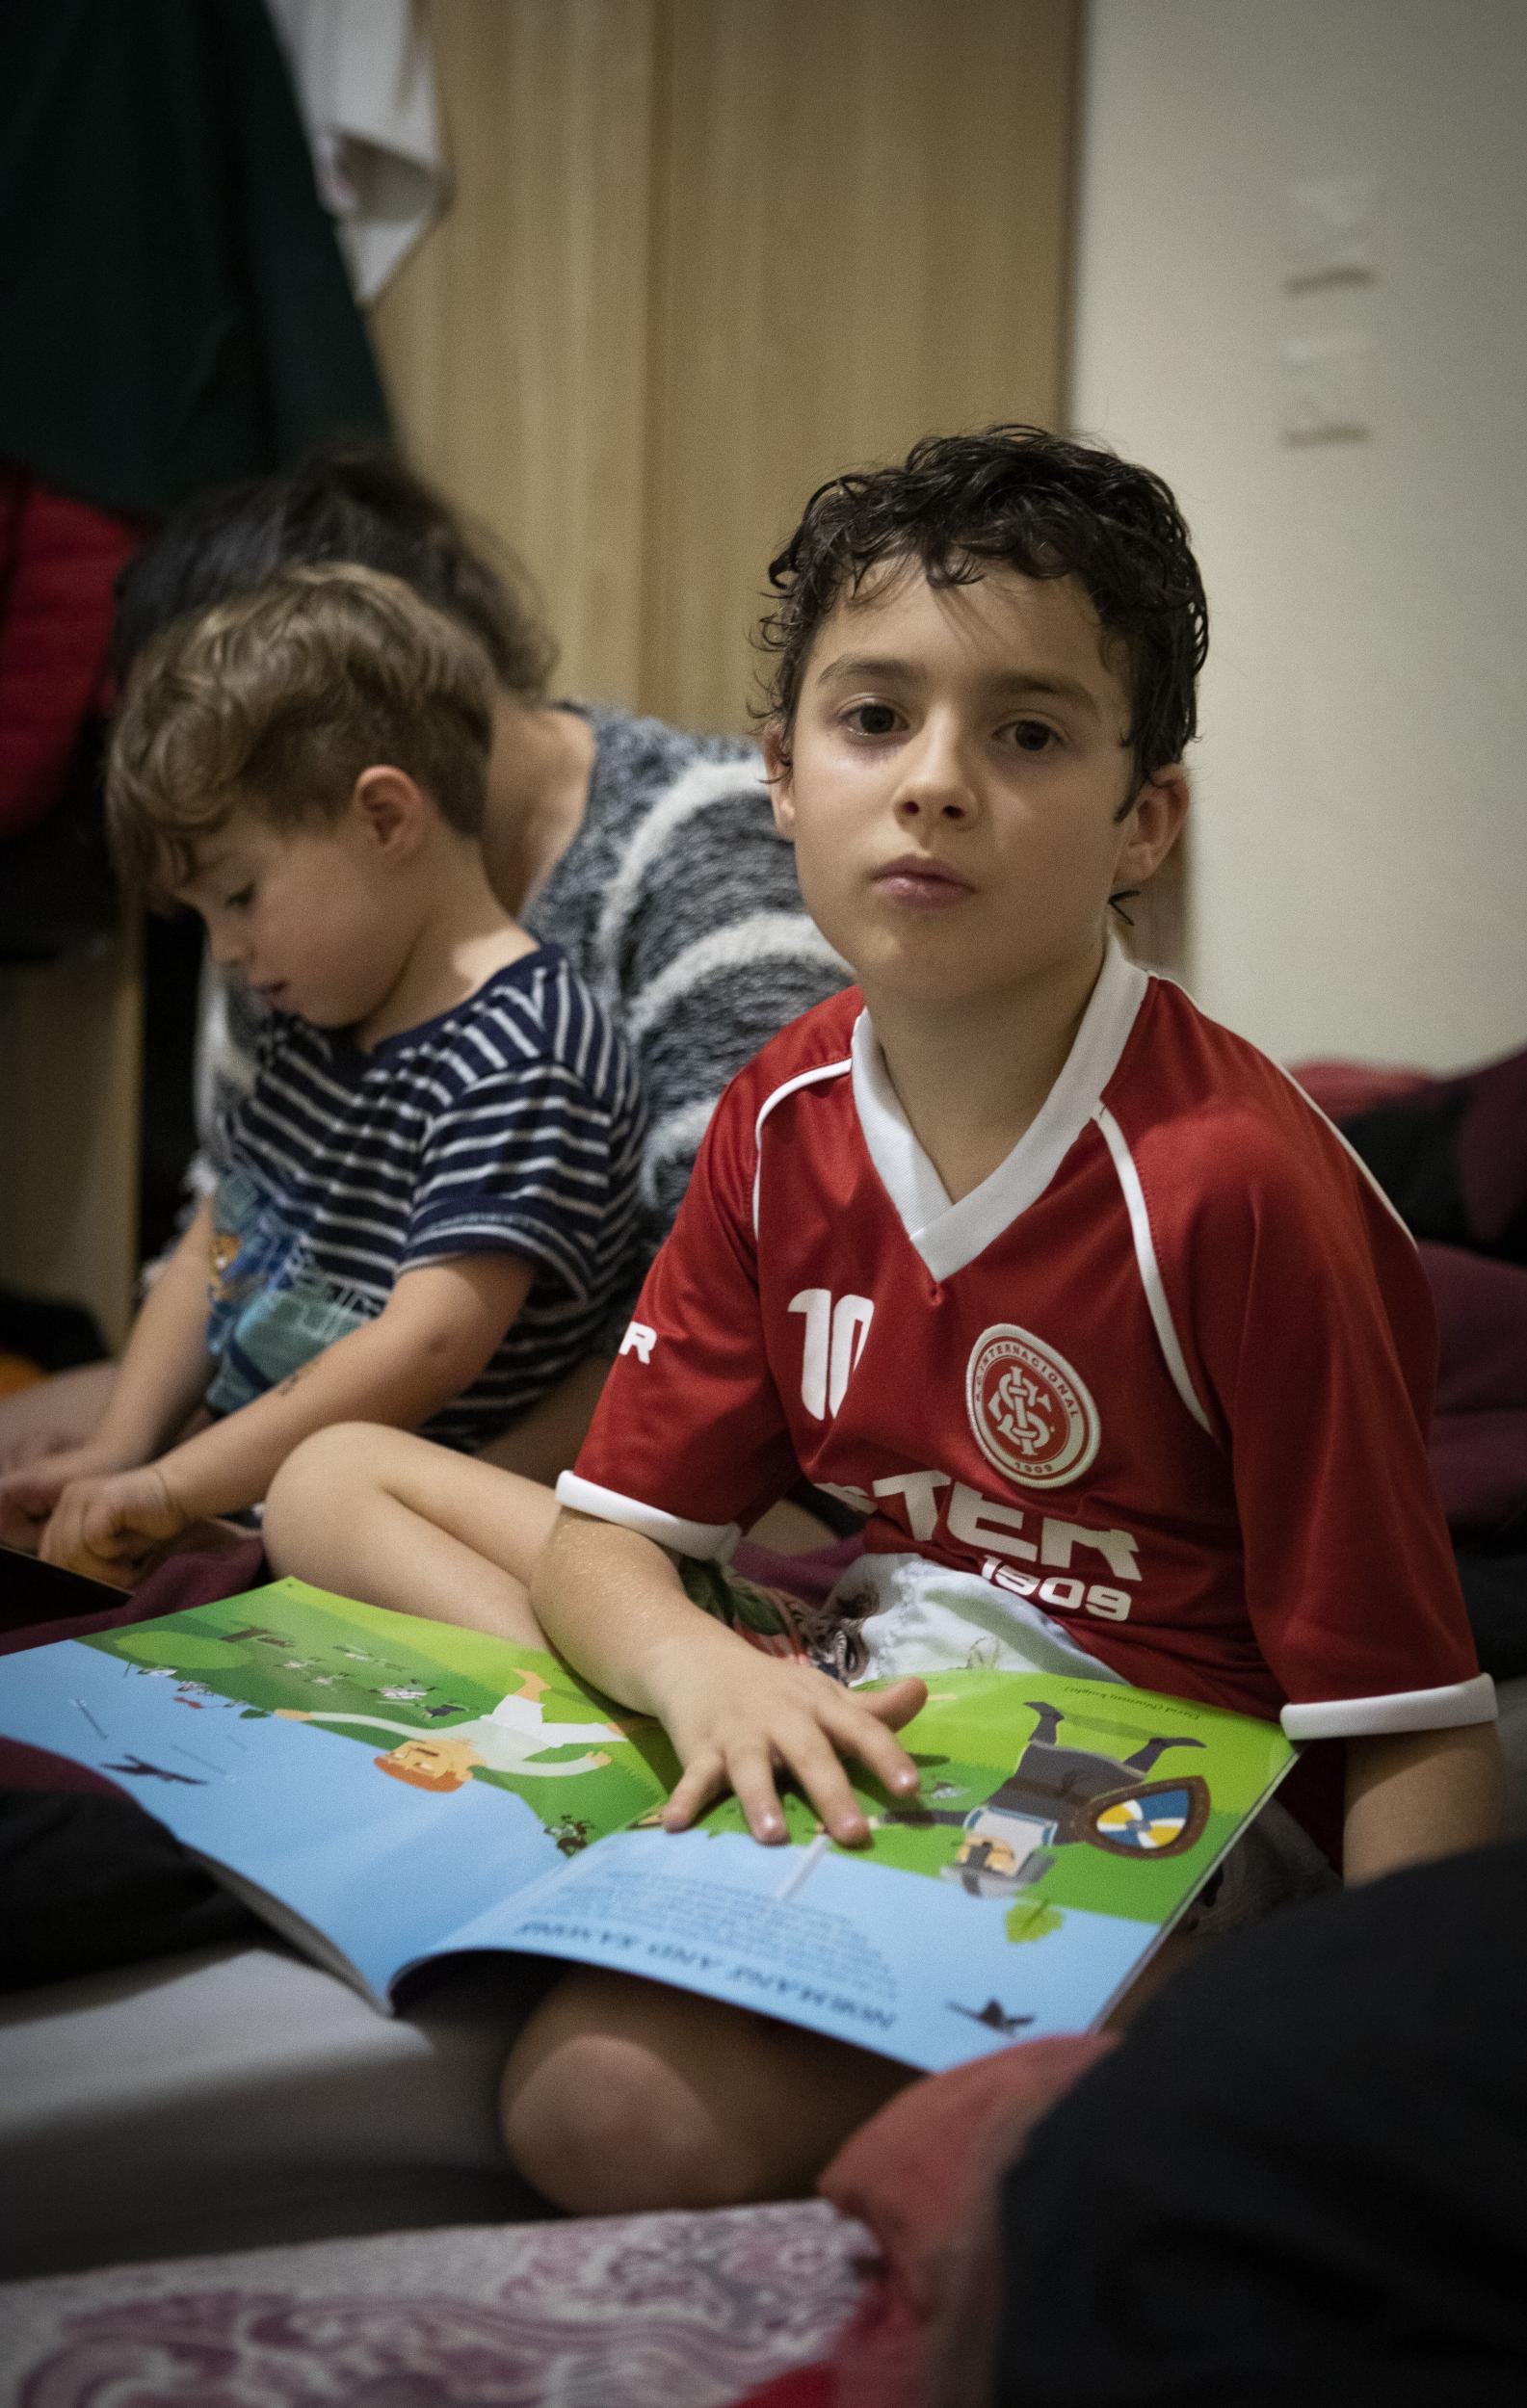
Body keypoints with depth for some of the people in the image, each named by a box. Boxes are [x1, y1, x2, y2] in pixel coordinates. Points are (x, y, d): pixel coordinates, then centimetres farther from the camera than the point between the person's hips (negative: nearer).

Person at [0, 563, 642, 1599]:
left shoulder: (520, 1059, -18)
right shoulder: (316, 1014, 13)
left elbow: (428, 1346, -24)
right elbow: (214, 1249, 17)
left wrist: (171, 1487, -23)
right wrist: (119, 1452, 4)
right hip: (237, 1468, 9)